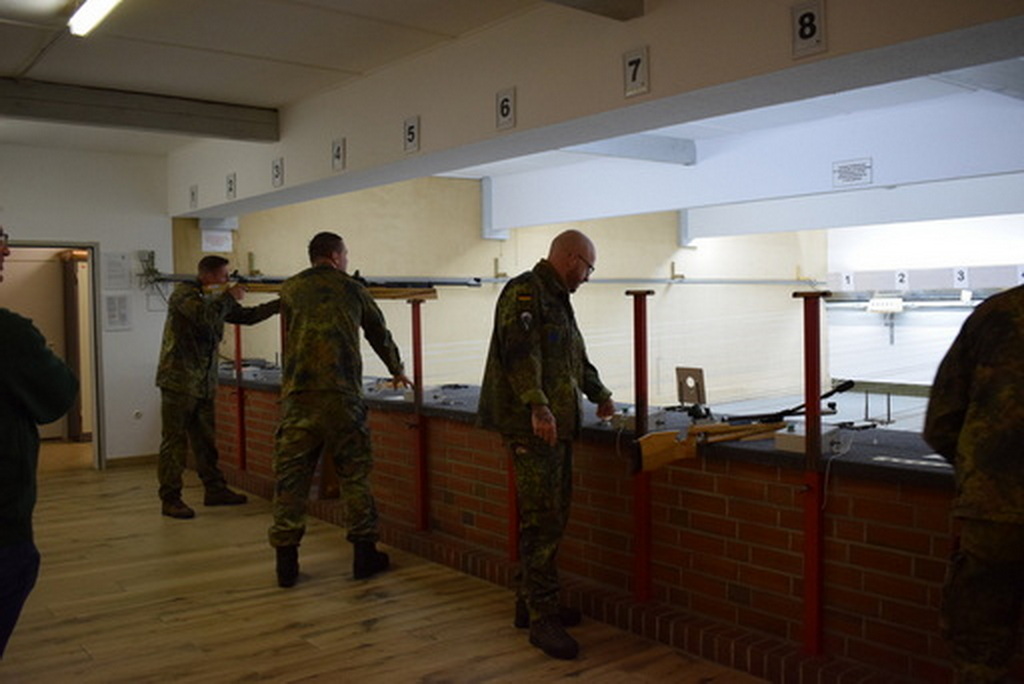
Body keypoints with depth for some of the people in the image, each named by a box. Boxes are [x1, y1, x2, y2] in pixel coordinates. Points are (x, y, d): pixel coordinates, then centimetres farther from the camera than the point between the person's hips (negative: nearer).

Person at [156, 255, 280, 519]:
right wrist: (229, 297, -13)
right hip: (179, 380, -8)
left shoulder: (216, 299, 15)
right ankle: (170, 499, 2)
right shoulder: (183, 294, -10)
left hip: (204, 383, 8)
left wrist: (281, 303, 12)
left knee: (206, 441, 13)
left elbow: (247, 316, 19)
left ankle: (215, 490, 21)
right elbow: (206, 316, -27)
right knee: (175, 441, -3)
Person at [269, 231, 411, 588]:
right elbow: (380, 333, 24)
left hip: (298, 395, 1)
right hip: (343, 395, -1)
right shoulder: (352, 289, 12)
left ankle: (286, 562, 9)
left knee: (290, 476, 6)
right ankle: (364, 554, 17)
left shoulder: (290, 289, 14)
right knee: (354, 474, 9)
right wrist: (397, 371, 40)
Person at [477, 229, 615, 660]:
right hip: (531, 425, -10)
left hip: (557, 426, 10)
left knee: (551, 518, 12)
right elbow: (519, 352, -23)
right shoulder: (524, 292, -9)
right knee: (542, 521, -9)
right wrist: (537, 405, -33)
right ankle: (542, 619, -2)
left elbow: (577, 357, 35)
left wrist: (600, 394, 45)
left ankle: (532, 602, 23)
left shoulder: (557, 299, 23)